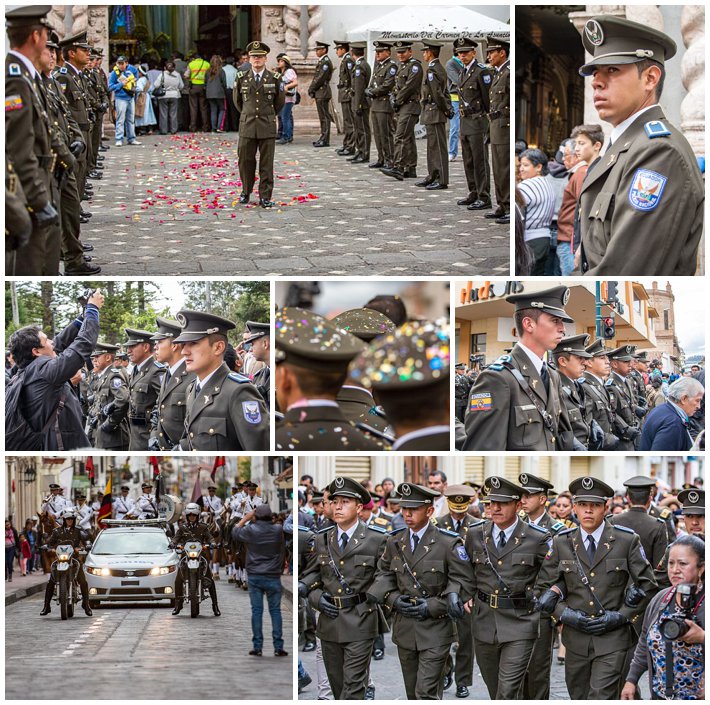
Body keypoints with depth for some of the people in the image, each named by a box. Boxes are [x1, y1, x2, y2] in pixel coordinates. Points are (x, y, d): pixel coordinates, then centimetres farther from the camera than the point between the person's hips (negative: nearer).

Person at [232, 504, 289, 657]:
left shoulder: (251, 530, -8)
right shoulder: (278, 530, -7)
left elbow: (234, 533, 9)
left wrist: (246, 518, 16)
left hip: (255, 577, 0)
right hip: (273, 577, 0)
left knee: (256, 611, 4)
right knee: (275, 611, 5)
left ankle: (257, 647, 2)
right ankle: (278, 647, 1)